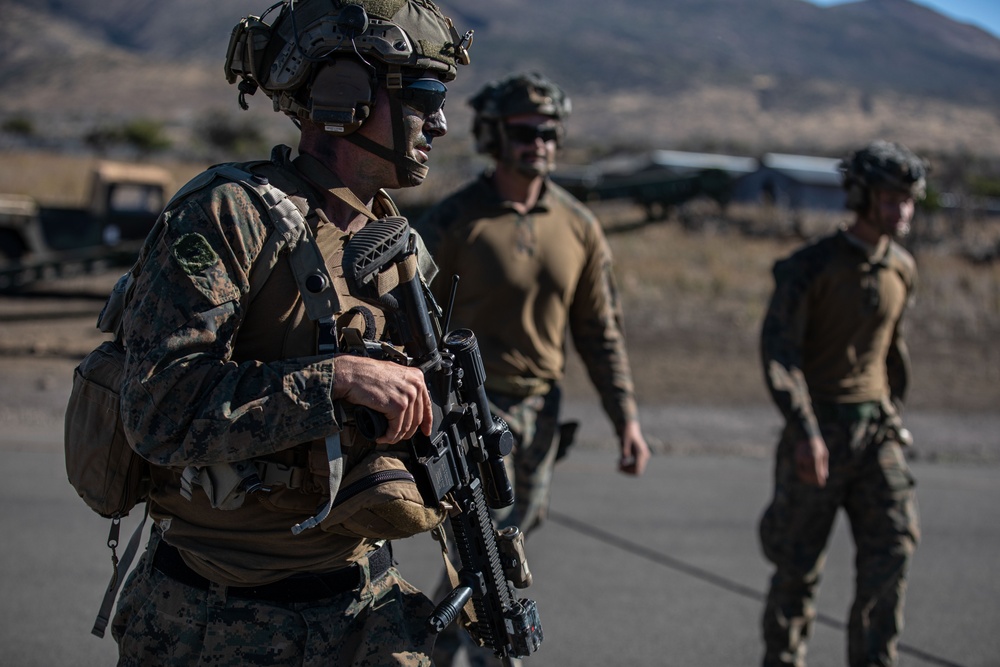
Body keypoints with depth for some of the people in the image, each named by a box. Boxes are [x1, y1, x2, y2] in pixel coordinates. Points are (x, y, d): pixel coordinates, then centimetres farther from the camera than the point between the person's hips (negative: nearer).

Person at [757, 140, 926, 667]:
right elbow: (777, 349, -20)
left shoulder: (902, 269, 6)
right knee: (801, 561, 3)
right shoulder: (809, 266, -13)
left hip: (875, 431, 5)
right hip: (818, 430, -4)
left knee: (892, 547, -10)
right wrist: (804, 430, -30)